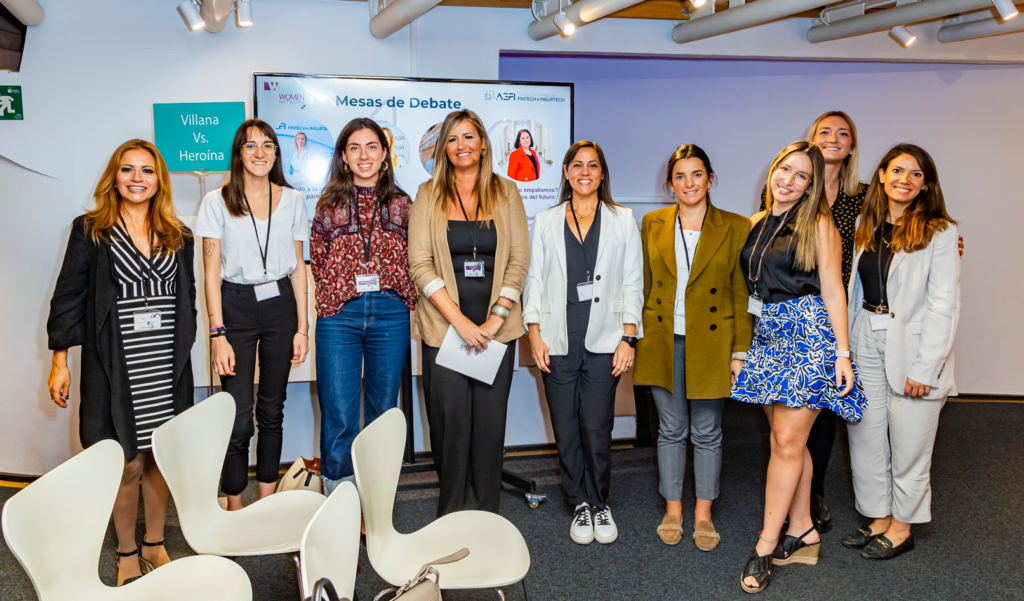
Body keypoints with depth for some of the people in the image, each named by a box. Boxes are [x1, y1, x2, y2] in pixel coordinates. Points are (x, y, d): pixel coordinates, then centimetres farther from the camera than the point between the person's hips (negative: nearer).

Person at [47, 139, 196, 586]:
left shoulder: (178, 236, 10)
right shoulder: (90, 231, 1)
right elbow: (68, 297, 1)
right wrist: (59, 361, -3)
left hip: (167, 368, 3)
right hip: (115, 369, -3)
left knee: (162, 460, 8)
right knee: (127, 464, 1)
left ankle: (155, 545, 27)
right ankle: (127, 553, 21)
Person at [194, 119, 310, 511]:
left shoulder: (292, 200, 7)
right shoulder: (217, 202, 0)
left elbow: (298, 268, 8)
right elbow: (212, 272, -2)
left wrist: (302, 327, 4)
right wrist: (218, 333, -10)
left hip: (280, 305, 3)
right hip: (235, 306, -2)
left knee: (272, 411, 9)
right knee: (238, 417, -5)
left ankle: (267, 504, 23)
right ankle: (235, 514, 10)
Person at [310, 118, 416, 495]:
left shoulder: (400, 204, 9)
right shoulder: (330, 204, 7)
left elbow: (413, 261, 11)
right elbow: (317, 261, 10)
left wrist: (402, 299, 2)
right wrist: (338, 294, 2)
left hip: (390, 314, 1)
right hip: (339, 315, -1)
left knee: (383, 411, 9)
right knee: (339, 416, -3)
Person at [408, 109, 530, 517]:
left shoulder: (506, 193, 8)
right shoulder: (429, 195, 4)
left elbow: (519, 259, 2)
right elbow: (419, 264, -3)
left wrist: (495, 318, -8)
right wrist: (460, 321, -12)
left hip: (495, 327, 1)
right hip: (444, 326, -1)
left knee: (490, 421, 4)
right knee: (450, 421, 2)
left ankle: (486, 517, 19)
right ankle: (452, 514, 19)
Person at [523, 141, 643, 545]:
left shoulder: (622, 220, 9)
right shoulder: (546, 222, 11)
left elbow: (632, 283, 6)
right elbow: (534, 279, 9)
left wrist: (628, 338, -2)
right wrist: (535, 333, 0)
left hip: (603, 340, -1)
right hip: (557, 341, 1)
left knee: (596, 427, -4)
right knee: (565, 429, 4)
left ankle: (600, 504, 18)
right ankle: (580, 505, 21)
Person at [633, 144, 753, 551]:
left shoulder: (735, 228, -1)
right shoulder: (652, 224, 6)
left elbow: (742, 294, -1)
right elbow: (644, 285, 9)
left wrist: (741, 351, -4)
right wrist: (636, 339, 4)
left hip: (711, 343, -1)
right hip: (663, 342, 2)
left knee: (707, 432, 8)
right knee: (671, 429, 10)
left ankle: (703, 514, 24)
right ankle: (672, 511, 25)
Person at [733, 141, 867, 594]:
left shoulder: (818, 225, -3)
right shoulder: (756, 224, 13)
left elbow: (832, 290, -6)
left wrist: (842, 353, -10)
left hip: (808, 335, -6)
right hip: (766, 336, 6)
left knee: (788, 441, -7)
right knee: (787, 439, 10)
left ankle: (766, 546, 0)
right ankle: (802, 531, 21)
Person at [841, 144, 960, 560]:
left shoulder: (939, 233, -8)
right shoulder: (867, 226, 8)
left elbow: (943, 307, -11)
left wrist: (924, 368, -15)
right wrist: (847, 348, 7)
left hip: (911, 347, -5)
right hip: (866, 342, 5)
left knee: (908, 444, 6)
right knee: (865, 434, 11)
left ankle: (902, 527, 24)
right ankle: (879, 518, 28)